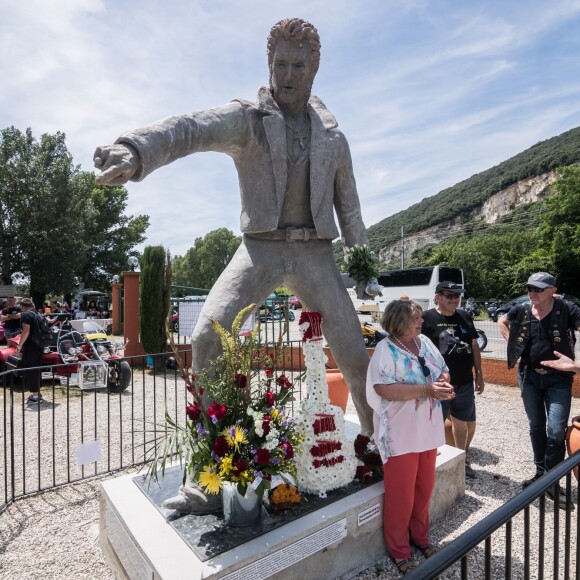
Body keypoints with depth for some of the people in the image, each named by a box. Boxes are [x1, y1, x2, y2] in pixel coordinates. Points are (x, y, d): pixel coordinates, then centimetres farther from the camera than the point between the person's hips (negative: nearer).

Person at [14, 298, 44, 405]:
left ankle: (35, 397, -2)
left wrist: (19, 346, -18)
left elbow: (26, 331, -20)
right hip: (39, 346, 9)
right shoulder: (37, 314, 16)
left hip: (30, 347, -9)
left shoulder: (25, 315, -10)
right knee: (36, 370, 16)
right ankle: (37, 394, 23)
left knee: (28, 370, -3)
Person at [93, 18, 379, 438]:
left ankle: (377, 438, 27)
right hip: (261, 249, -1)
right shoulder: (246, 118, 1)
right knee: (209, 336, -22)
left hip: (316, 254, 2)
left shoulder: (333, 137, 12)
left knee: (354, 355, 1)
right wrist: (135, 150, -43)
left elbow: (349, 207, 16)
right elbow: (191, 128, -20)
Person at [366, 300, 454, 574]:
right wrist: (426, 390, -28)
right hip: (401, 435, -7)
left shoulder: (425, 342, 4)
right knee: (401, 494, 8)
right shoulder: (386, 349, -18)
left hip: (428, 430, 7)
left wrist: (444, 383, -9)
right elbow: (382, 387, -27)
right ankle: (399, 551, 29)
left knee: (424, 488, 20)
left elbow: (443, 369, 15)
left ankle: (420, 537, 43)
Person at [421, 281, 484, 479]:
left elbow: (474, 347, 15)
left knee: (464, 424, 19)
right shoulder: (427, 318, -10)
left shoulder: (465, 317, 8)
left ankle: (462, 460, 40)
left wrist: (479, 374, 13)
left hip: (465, 382, 6)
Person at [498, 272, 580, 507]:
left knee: (556, 431, -2)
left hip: (558, 379, -3)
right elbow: (502, 321, 14)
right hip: (529, 376, 3)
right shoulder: (522, 310, -3)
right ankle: (540, 472, 32)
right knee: (536, 427, 15)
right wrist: (512, 343, 3)